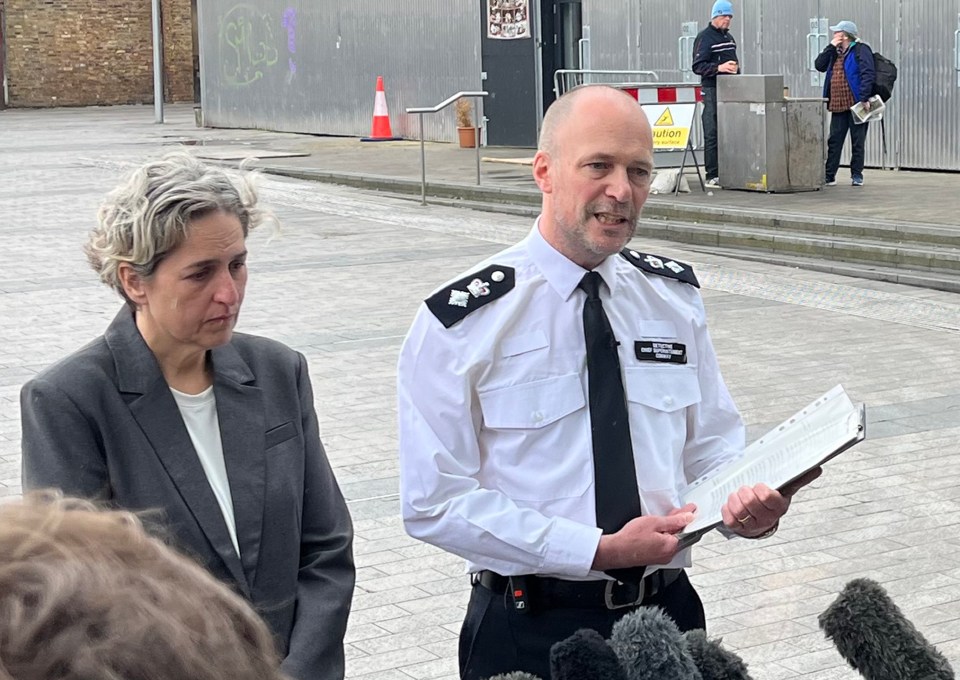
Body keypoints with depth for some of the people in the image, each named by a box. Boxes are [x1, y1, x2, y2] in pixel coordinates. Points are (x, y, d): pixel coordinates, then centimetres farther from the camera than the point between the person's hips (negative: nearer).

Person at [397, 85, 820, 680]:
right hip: (530, 631, -4)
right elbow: (435, 503, -14)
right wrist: (600, 551, -21)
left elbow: (711, 442, 10)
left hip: (669, 611, 4)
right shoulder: (465, 320, -11)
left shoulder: (677, 296, 4)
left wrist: (746, 502, -14)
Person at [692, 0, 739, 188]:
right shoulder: (705, 37, -5)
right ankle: (712, 176, -8)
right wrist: (719, 68, -27)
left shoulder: (729, 37, 21)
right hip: (712, 90, -8)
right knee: (713, 134, -8)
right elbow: (698, 66, -14)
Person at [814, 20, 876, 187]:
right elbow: (819, 65, 8)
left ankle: (857, 175, 10)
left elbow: (867, 74, -15)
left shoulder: (861, 50, -6)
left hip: (856, 104, -7)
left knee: (857, 142, 3)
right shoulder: (835, 53, 18)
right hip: (838, 105, 7)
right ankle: (829, 175, 8)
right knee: (834, 141, 5)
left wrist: (864, 98, -23)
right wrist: (831, 47, 1)